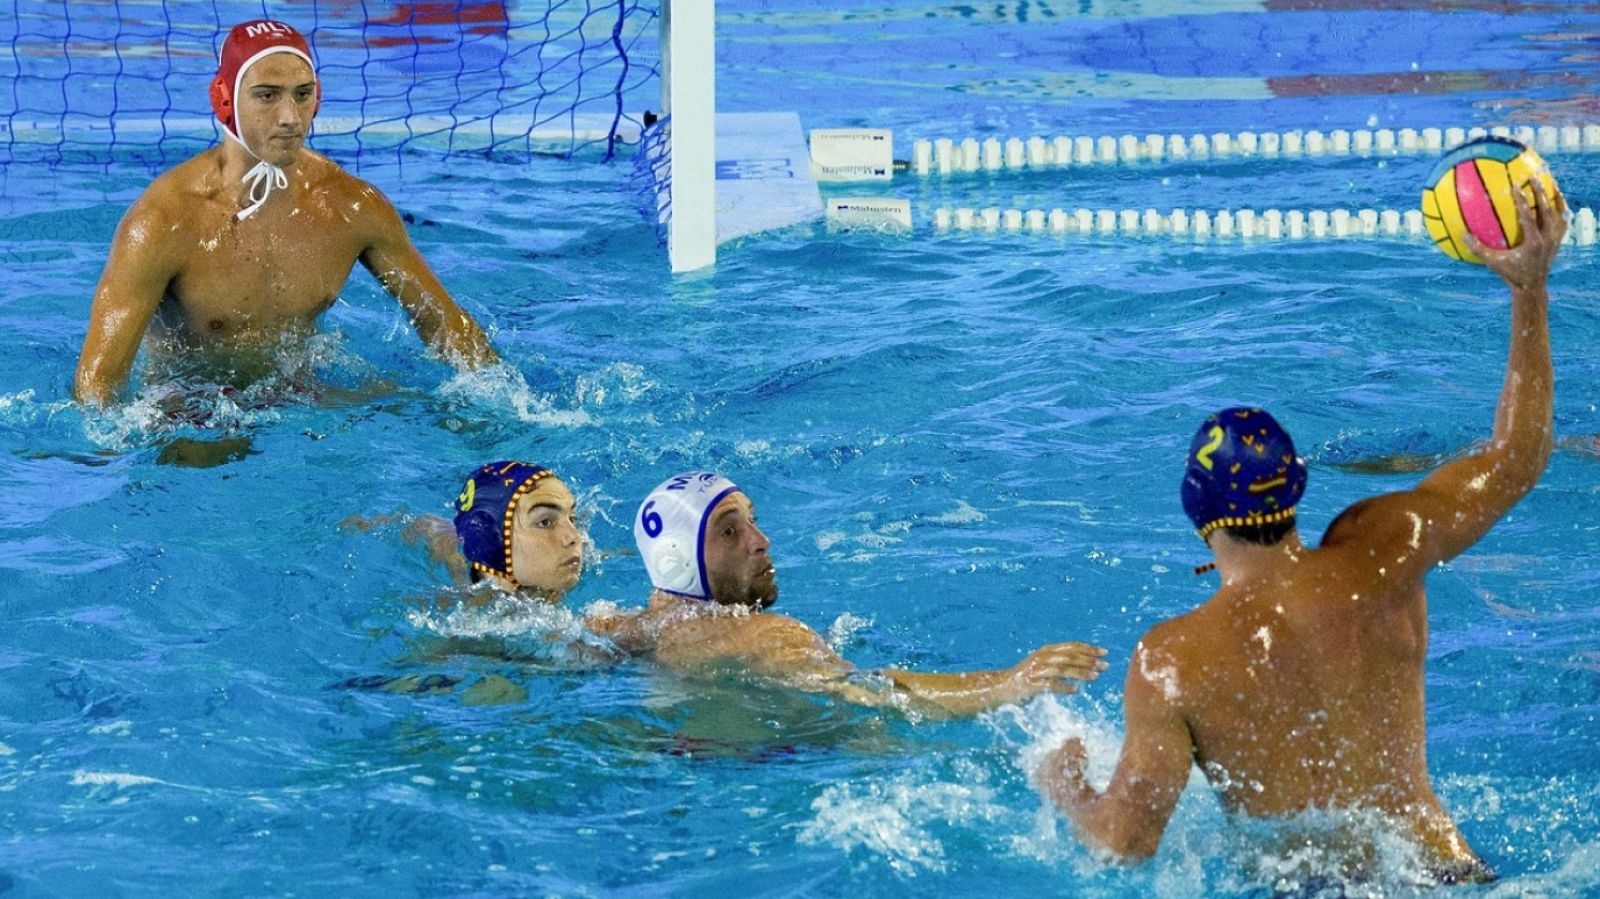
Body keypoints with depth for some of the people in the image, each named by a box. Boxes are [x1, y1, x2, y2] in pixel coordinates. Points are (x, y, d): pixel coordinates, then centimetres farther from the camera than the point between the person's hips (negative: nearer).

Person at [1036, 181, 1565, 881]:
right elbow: (1517, 457, 9)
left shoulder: (1173, 659, -12)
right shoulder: (1378, 559, -3)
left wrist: (1064, 785, 11)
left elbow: (1124, 841, -11)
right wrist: (1530, 291, 10)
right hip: (1445, 870, 3)